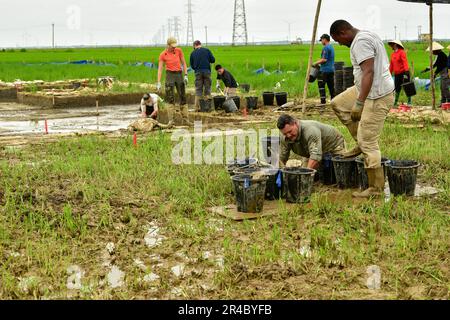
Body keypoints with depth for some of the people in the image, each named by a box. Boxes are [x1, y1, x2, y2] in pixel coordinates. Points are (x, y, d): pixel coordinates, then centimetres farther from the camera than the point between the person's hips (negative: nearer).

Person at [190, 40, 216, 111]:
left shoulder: (193, 53, 5)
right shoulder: (207, 50, 3)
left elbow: (192, 65, 7)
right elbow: (213, 60, 2)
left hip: (198, 72, 0)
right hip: (207, 71, 0)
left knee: (198, 90, 5)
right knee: (207, 89, 5)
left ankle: (197, 107, 3)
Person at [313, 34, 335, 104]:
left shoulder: (326, 48, -13)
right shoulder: (331, 47, 17)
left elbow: (324, 59, -19)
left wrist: (316, 63, -9)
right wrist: (318, 63, 21)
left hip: (325, 70, -9)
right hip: (331, 69, 9)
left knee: (321, 85, -5)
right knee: (331, 86, 10)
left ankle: (323, 100, -9)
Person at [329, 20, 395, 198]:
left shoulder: (360, 41, -17)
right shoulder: (367, 36, 15)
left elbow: (368, 72, -26)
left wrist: (359, 103, -28)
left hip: (377, 96, -11)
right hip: (370, 91, 11)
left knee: (368, 142, -7)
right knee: (338, 104, 19)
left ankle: (376, 189, 1)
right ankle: (361, 144, 19)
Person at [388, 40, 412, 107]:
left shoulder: (401, 52, -8)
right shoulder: (392, 54, 14)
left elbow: (405, 62, -16)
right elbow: (391, 65, 17)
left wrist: (406, 73, -23)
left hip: (403, 73, -7)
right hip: (397, 74, 7)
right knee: (397, 89, 9)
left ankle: (409, 102, 5)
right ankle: (395, 103, 15)